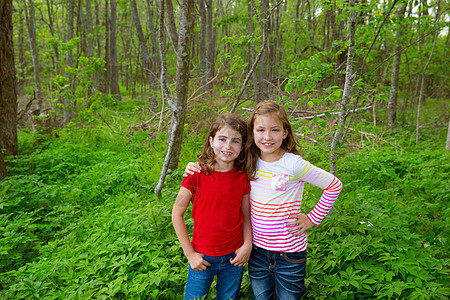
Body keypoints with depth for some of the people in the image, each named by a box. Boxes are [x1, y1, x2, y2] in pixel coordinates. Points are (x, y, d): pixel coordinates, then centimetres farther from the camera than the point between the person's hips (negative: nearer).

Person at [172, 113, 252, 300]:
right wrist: (190, 254, -8)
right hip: (202, 258, -2)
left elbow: (246, 215, 5)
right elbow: (177, 214, -9)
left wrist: (247, 245, -9)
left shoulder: (243, 179, -6)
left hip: (234, 258, 2)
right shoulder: (196, 175, -15)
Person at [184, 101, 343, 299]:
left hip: (290, 253, -4)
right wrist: (196, 169, -7)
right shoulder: (250, 162, -4)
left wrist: (313, 219, -7)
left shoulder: (295, 165, -18)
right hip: (257, 249, 4)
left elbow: (335, 186, -7)